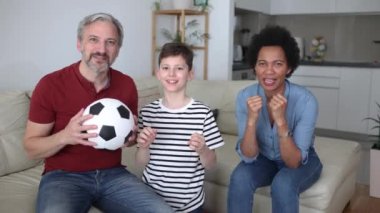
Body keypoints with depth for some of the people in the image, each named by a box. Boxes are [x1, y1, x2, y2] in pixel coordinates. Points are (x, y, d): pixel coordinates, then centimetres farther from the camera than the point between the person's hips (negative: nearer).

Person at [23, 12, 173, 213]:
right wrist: (64, 137, -24)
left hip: (113, 174, 4)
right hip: (63, 176, -3)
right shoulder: (50, 84, -10)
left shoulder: (127, 84, 1)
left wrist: (131, 135, -8)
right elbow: (31, 147, -4)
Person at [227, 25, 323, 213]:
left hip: (301, 162, -2)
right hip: (264, 159, 2)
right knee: (239, 177, -28)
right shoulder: (245, 97, -20)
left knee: (283, 183, -33)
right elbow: (248, 157, -22)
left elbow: (294, 162, -28)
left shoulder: (306, 100, -28)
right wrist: (251, 120, -39)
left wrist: (281, 121, -42)